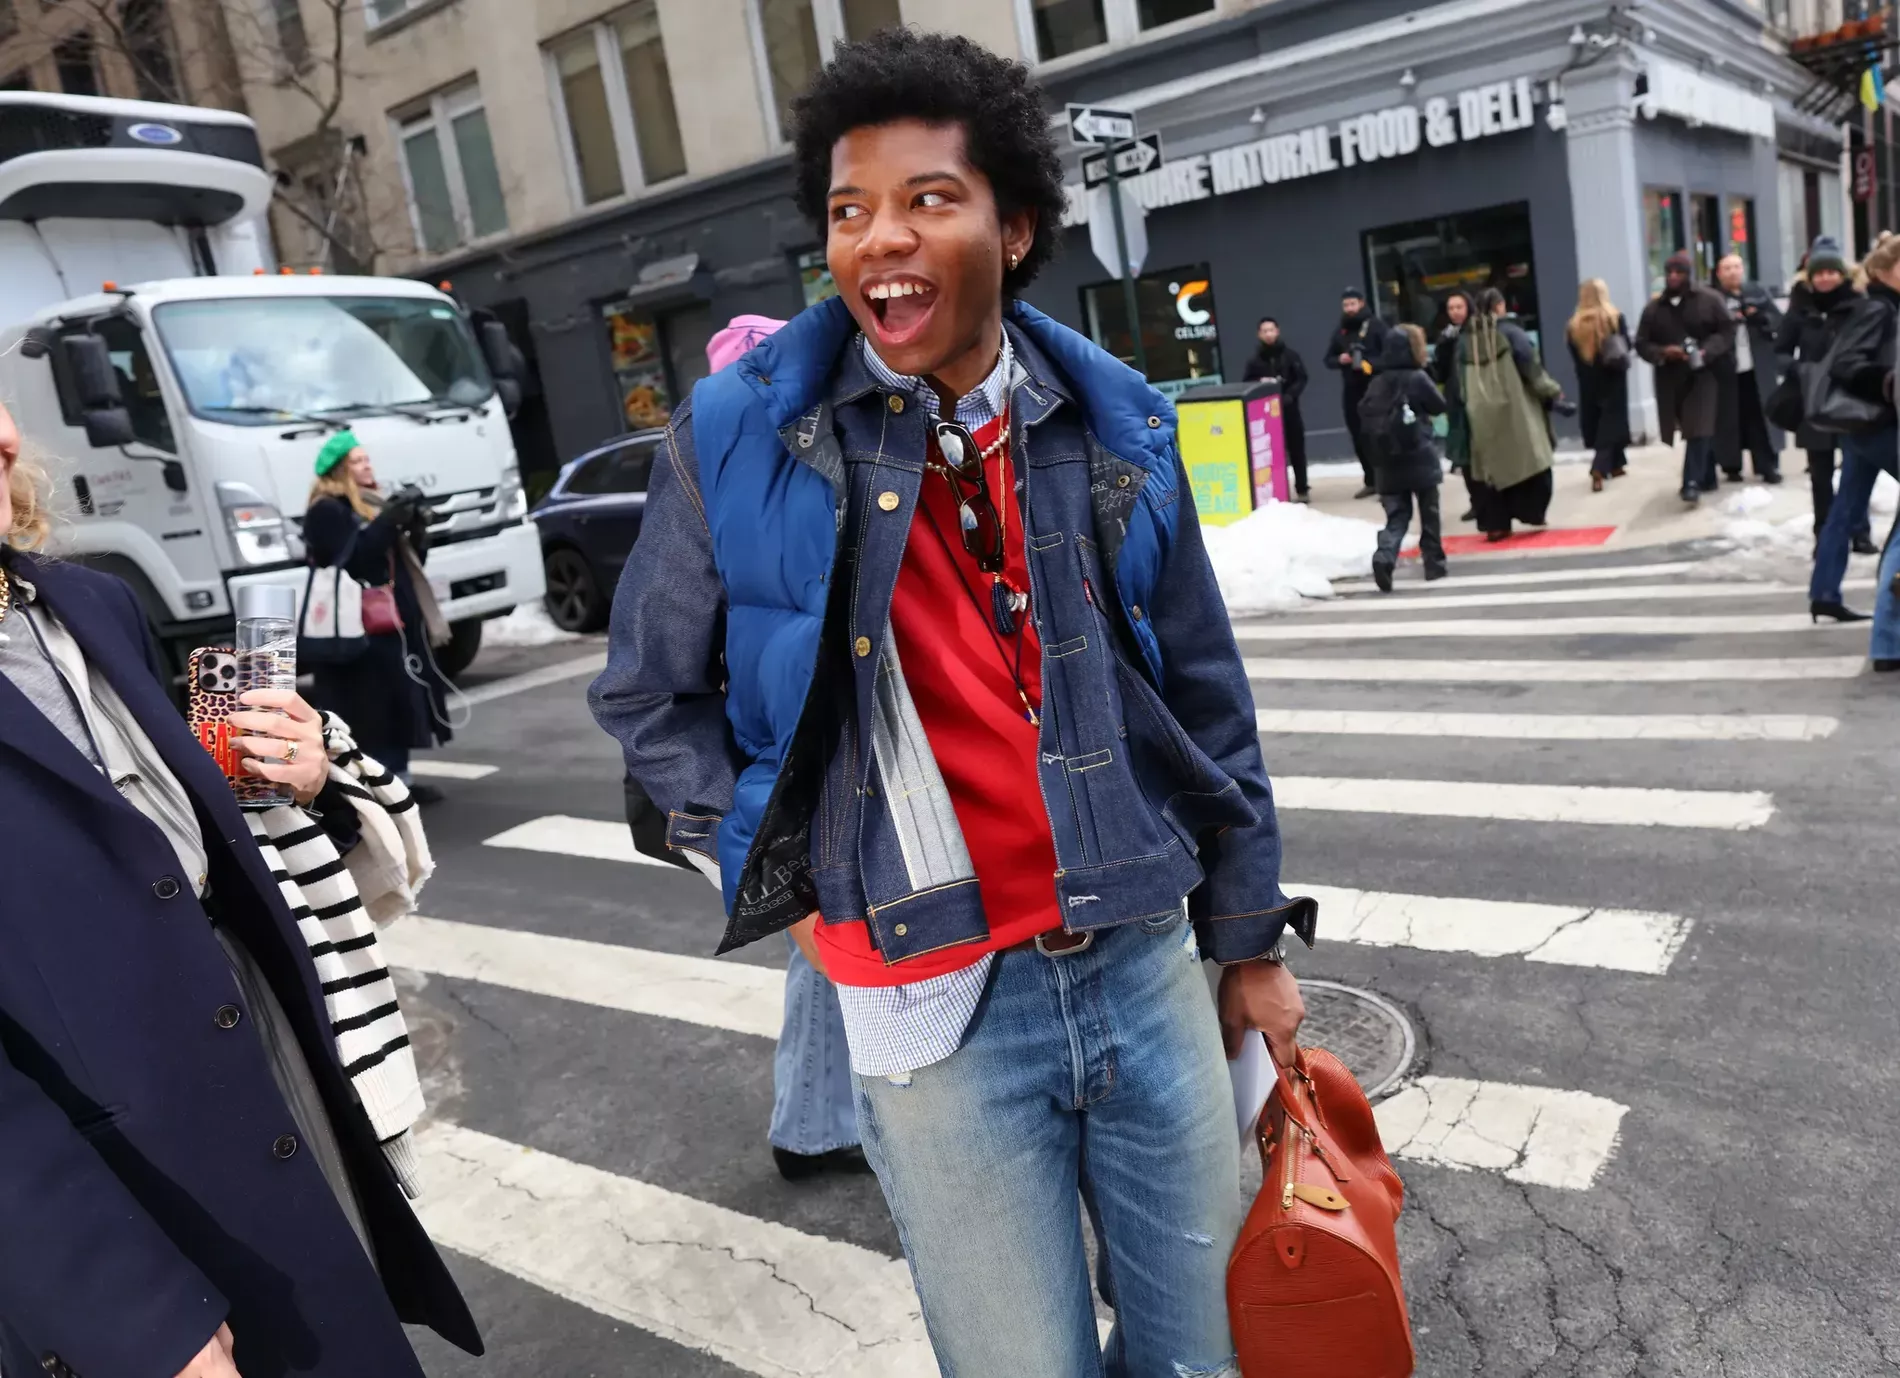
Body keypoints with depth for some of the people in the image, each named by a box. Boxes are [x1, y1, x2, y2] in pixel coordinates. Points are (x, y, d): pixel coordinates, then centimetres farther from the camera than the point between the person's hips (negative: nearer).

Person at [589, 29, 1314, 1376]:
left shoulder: (1114, 423, 0)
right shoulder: (743, 435, -8)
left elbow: (1206, 699, 7)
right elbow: (648, 696, 6)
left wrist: (1251, 940, 12)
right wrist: (792, 870, -2)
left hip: (1145, 966, 3)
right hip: (935, 1010, -2)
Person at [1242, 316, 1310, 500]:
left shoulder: (1290, 354, 2)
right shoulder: (1255, 360, 3)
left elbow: (1301, 379, -1)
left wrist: (1289, 396, -16)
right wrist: (1260, 384, -14)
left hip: (1289, 409, 0)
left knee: (1296, 450, 5)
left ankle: (1302, 490, 13)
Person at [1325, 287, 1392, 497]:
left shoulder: (1376, 325, -3)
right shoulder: (1340, 331, 14)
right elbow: (1329, 359, 18)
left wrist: (1373, 365, -24)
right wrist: (1339, 360, -4)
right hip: (1351, 391, 6)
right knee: (1359, 437, 8)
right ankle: (1371, 481, 18)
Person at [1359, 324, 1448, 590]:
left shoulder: (1377, 382, 3)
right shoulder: (1417, 377, -9)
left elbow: (1365, 415, 6)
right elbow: (1439, 406, 2)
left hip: (1388, 462, 4)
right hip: (1419, 459, -3)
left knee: (1396, 516, 5)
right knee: (1429, 512, 11)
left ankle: (1384, 557, -18)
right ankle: (1434, 563, 18)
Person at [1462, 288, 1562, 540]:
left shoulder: (1466, 340, 5)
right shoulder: (1510, 332, -8)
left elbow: (1462, 382, 10)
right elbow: (1532, 368, -7)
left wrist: (1470, 404, 21)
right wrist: (1553, 391, 6)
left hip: (1482, 413, 4)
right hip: (1515, 409, -4)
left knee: (1492, 465, 7)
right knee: (1529, 460, 9)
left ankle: (1495, 524, 4)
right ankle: (1532, 512, 10)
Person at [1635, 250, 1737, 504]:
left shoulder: (1710, 299, -1)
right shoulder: (1654, 307, 6)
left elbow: (1727, 333, -3)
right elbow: (1642, 344, 5)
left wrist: (1705, 353, -20)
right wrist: (1663, 352, -15)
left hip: (1703, 374, -3)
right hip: (1670, 379, 3)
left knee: (1700, 430, -12)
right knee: (1692, 430, 11)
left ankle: (1692, 483, -16)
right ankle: (1707, 478, 25)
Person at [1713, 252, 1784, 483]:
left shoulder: (1758, 292, 11)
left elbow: (1778, 320, 7)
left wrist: (1759, 317, -11)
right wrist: (1727, 320, -20)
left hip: (1757, 367, 2)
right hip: (1726, 369, -2)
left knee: (1761, 417, 4)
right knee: (1730, 419, 1)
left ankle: (1768, 466, 9)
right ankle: (1731, 467, 11)